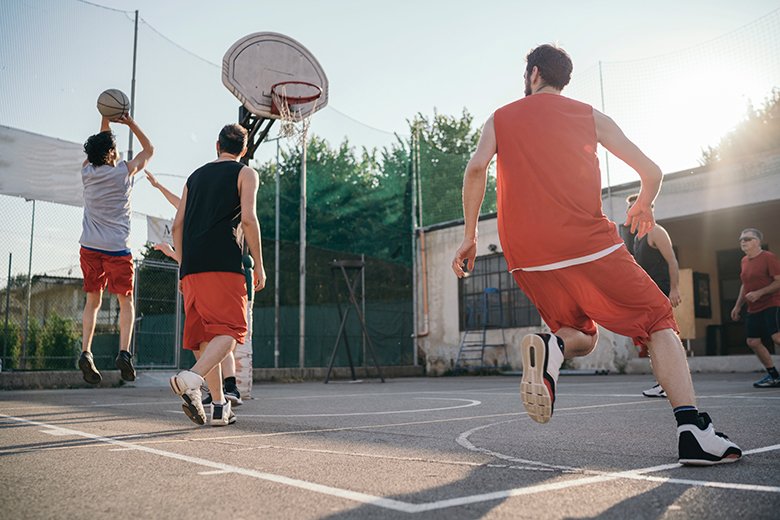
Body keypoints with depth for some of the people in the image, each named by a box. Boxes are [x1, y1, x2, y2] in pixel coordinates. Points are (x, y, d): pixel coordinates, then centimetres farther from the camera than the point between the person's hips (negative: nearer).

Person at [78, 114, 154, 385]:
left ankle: (86, 352, -2)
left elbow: (98, 149, 27)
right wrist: (130, 122, 11)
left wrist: (105, 121, 25)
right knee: (126, 301, 5)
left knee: (93, 301, 11)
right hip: (117, 248, -3)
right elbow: (149, 149, 12)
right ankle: (124, 352, -11)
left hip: (89, 247, 4)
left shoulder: (87, 171, 6)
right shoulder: (125, 171, -4)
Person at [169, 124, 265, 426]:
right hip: (224, 265, -6)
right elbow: (248, 219, -7)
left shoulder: (195, 176, 24)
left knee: (204, 335, 9)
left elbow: (177, 225, 19)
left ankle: (219, 407, 10)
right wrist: (259, 264, -3)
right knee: (230, 331, -7)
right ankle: (191, 379, -31)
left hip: (191, 268, 6)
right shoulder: (245, 174, 8)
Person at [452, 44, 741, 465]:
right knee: (659, 324, 8)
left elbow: (477, 168, -2)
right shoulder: (590, 116, 15)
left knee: (583, 338, 21)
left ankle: (552, 346, -15)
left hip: (527, 257, 3)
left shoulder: (499, 119, 17)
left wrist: (469, 235, 3)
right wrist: (643, 207, 31)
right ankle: (692, 429, -11)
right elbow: (651, 172, 10)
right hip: (588, 243, -2)